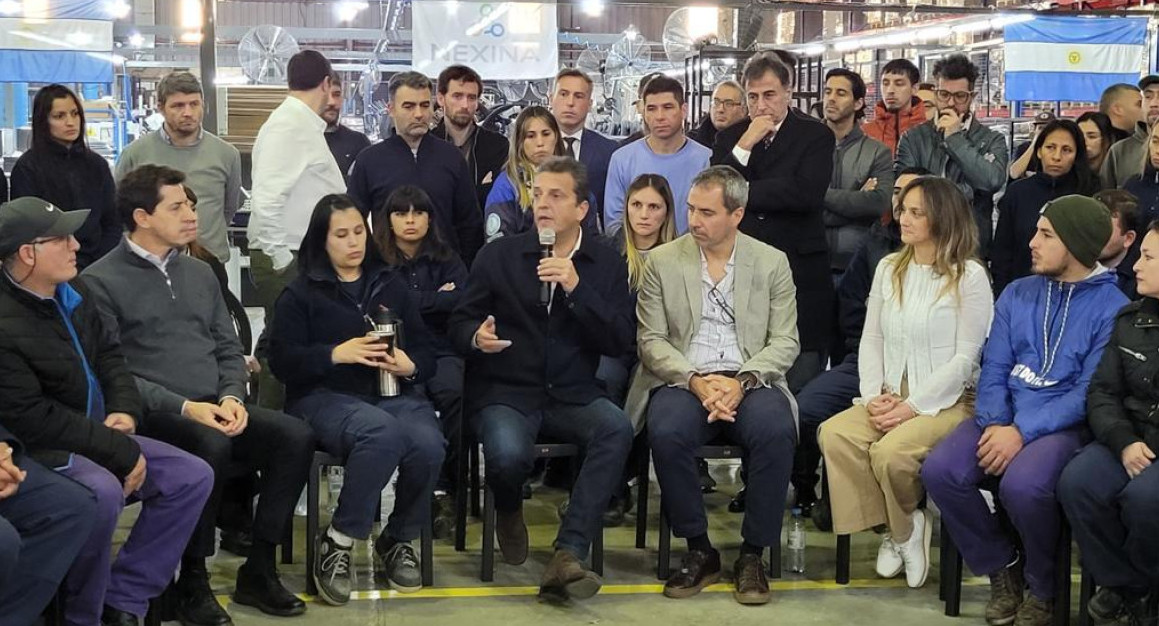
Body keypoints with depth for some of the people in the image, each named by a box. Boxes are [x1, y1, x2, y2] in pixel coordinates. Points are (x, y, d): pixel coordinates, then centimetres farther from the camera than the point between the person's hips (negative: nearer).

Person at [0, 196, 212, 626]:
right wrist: (121, 452, -22)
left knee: (193, 477, -2)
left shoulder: (73, 294, 5)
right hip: (41, 451, -9)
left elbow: (109, 357, 16)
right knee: (102, 491, -37)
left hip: (99, 435, 9)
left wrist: (125, 410, -5)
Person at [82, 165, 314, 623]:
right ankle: (191, 580, -18)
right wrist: (184, 407, -18)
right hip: (153, 416, -6)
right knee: (211, 446, -36)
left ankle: (258, 569, -9)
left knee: (295, 436, -18)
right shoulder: (101, 282, -2)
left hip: (214, 408, 6)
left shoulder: (200, 273, 19)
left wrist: (231, 397, -3)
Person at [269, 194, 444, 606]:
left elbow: (427, 351, 17)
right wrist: (336, 354, -15)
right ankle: (336, 544, -23)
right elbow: (282, 360, 0)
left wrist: (409, 366, -7)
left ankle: (397, 541, -6)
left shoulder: (391, 286, 23)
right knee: (382, 434, -39)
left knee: (428, 445, -32)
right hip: (326, 396, -4)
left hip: (394, 392, 4)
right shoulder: (301, 293, 12)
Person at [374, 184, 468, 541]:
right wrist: (436, 299, 0)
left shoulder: (447, 261, 19)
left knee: (452, 392, -33)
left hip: (441, 351, 2)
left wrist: (411, 301, -2)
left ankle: (444, 489, -23)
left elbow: (462, 301, 2)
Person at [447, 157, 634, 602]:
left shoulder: (607, 264, 8)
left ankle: (568, 554, -30)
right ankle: (509, 512, 7)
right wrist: (477, 337, -18)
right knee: (509, 455, -33)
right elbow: (458, 324, 7)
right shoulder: (499, 255, 6)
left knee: (617, 430, -32)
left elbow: (619, 342, -3)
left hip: (572, 395, 1)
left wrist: (576, 288, -15)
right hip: (505, 393, -1)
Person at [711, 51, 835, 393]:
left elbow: (807, 193, -13)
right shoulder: (730, 138, 15)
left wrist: (741, 193, -6)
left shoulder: (816, 136, 3)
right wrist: (744, 146, -8)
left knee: (801, 379, -2)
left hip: (799, 272, -3)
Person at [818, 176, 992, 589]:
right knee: (834, 434, -24)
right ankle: (897, 528, -6)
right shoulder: (889, 269, 14)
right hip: (890, 396, 6)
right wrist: (874, 395, -6)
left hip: (947, 399, -5)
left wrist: (912, 407, -16)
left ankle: (904, 526, 1)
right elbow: (871, 340, 11)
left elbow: (965, 357, -10)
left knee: (891, 450, -33)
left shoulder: (969, 276, -5)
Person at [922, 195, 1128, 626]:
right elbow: (994, 369, 9)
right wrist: (994, 424, -11)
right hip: (1005, 415, 5)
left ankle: (1043, 587, -5)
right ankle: (1002, 565, 2)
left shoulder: (1112, 308, -3)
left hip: (1064, 424, -5)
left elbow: (1090, 392, -10)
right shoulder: (1017, 294, 13)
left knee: (1022, 485, -35)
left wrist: (1022, 432, -20)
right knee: (939, 471, -22)